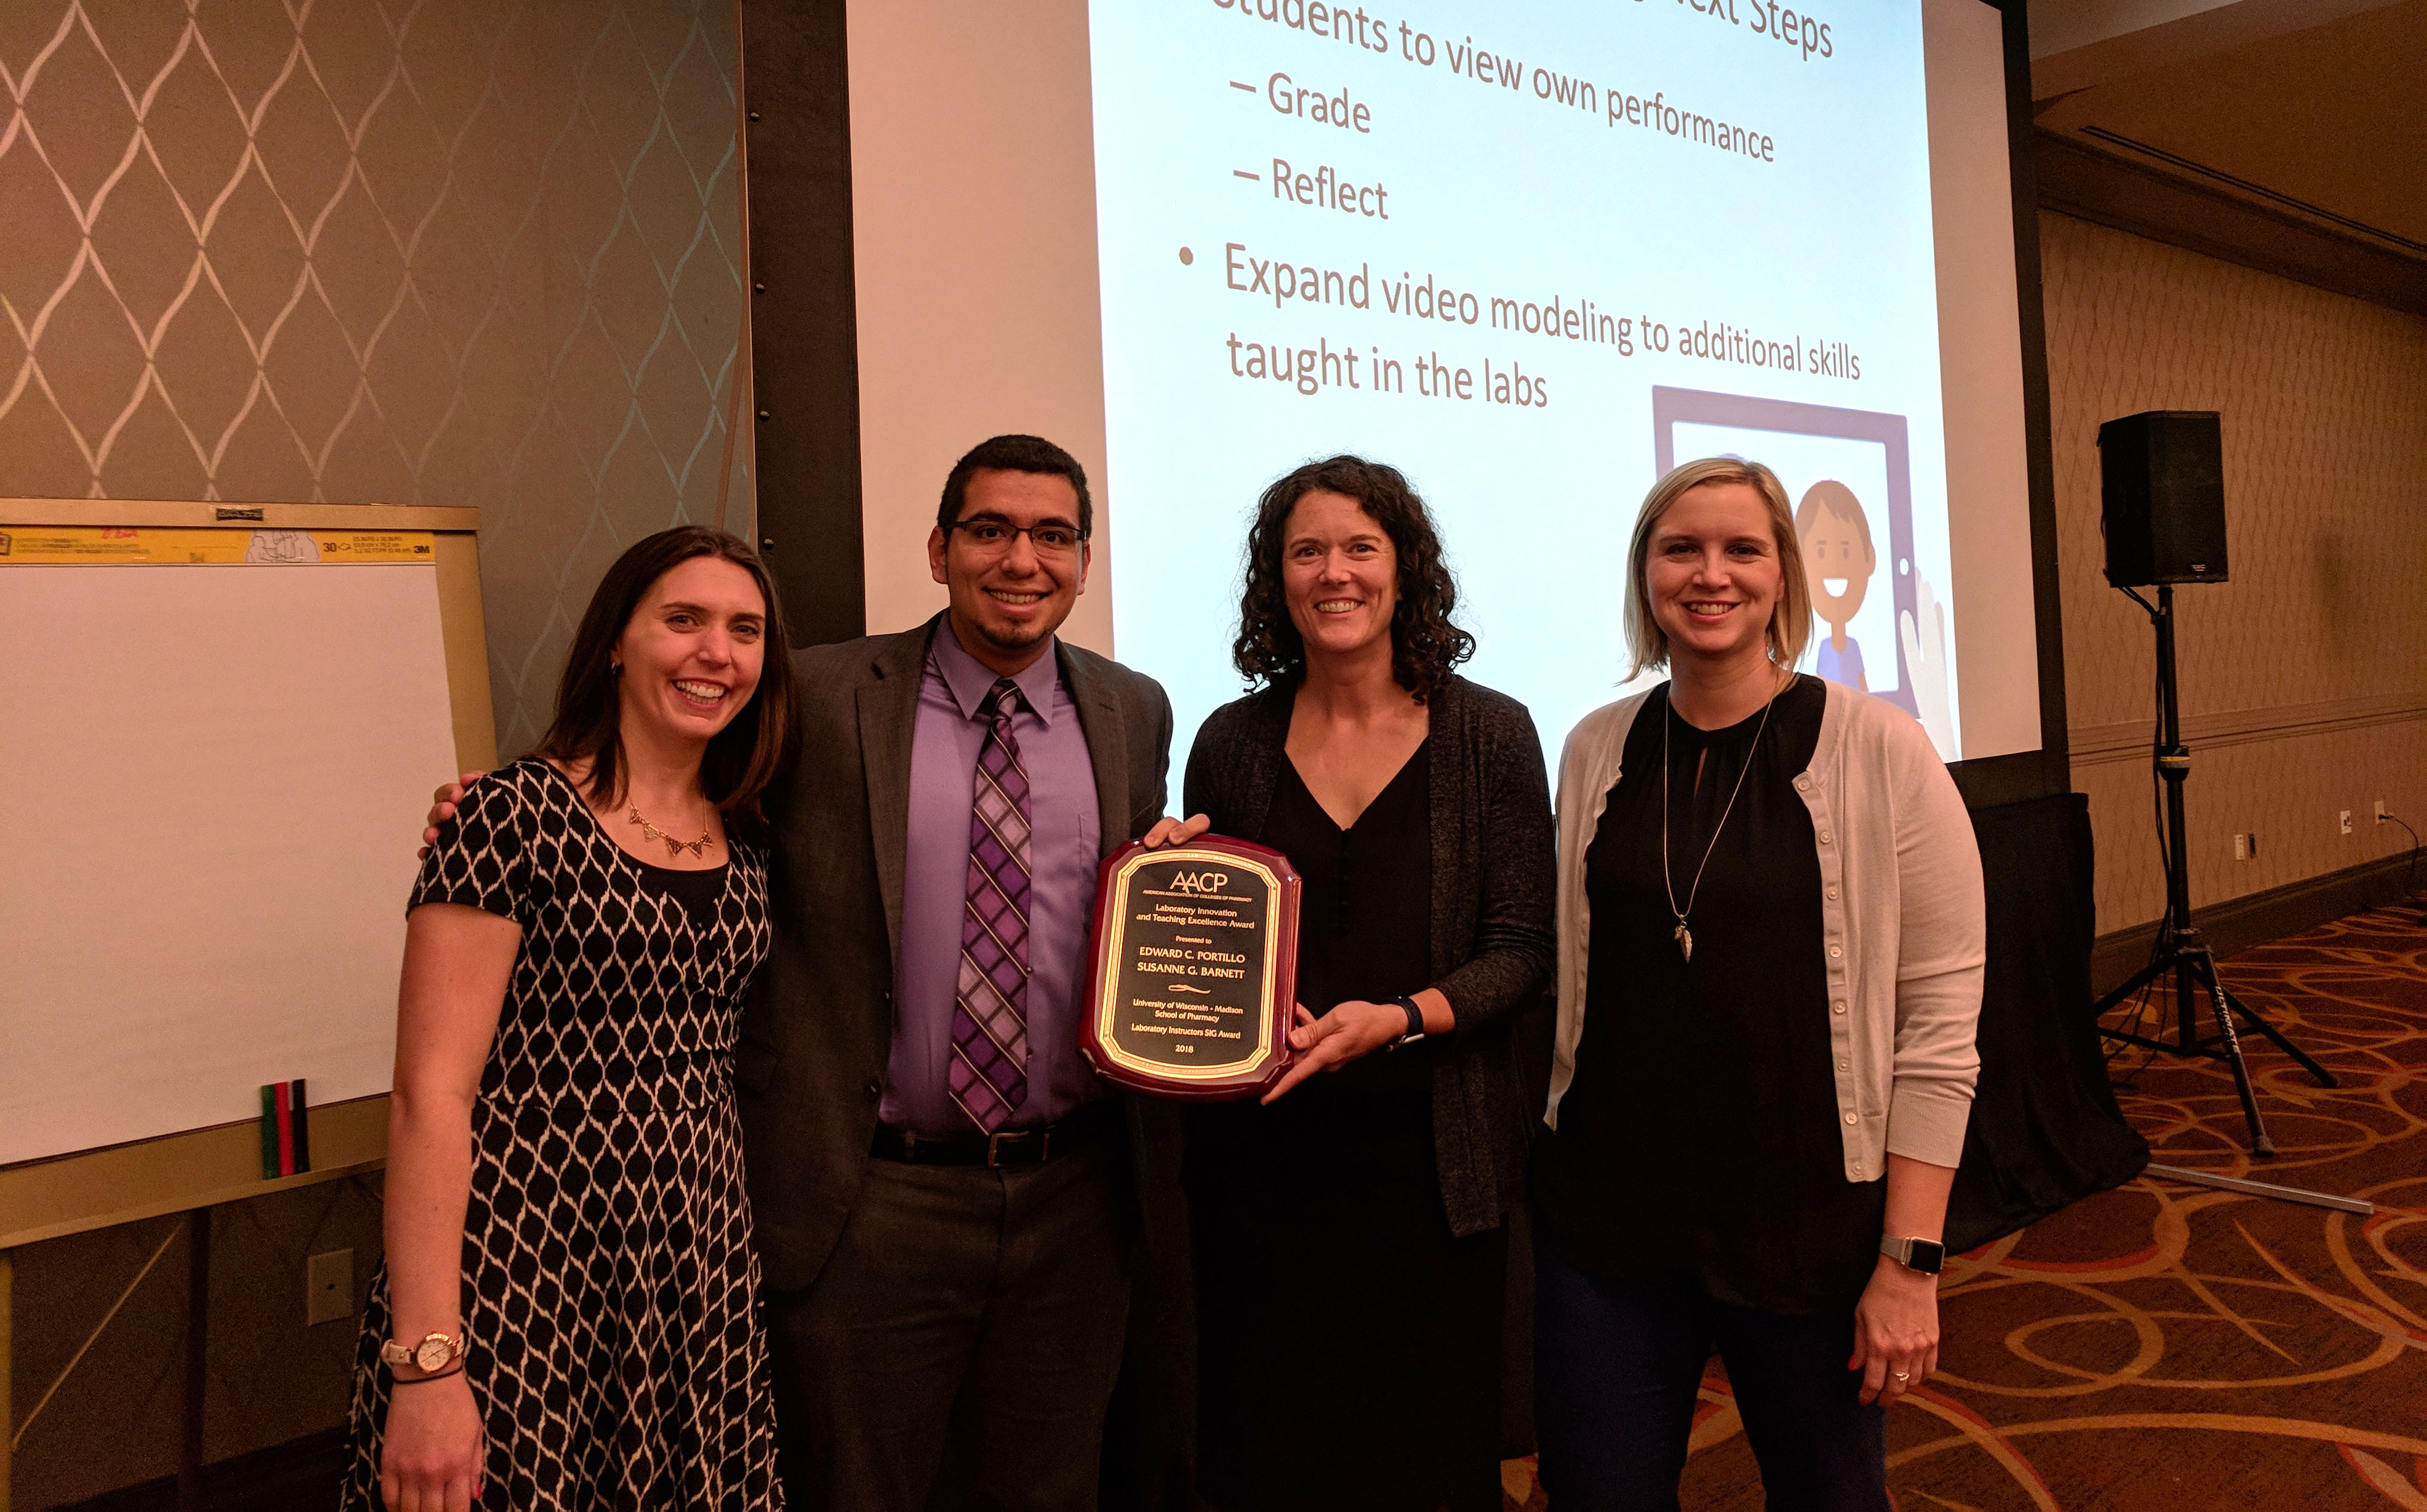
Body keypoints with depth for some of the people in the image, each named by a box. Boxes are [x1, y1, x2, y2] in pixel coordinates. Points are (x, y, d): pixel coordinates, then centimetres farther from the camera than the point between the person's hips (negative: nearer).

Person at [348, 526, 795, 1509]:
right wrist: (426, 1365, -18)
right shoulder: (517, 816, -10)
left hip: (699, 1281, 6)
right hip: (529, 1274, -5)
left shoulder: (743, 841, 8)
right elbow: (431, 1093, -14)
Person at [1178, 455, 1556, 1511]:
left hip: (1428, 1152, -1)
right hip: (1262, 1156, 2)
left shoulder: (1490, 735, 0)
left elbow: (1521, 948, -3)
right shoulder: (1233, 742, 5)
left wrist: (1401, 1018, -18)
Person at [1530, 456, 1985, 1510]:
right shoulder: (1596, 751, 3)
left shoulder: (1878, 751, -8)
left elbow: (1939, 1017, -8)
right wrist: (1535, 1169, 6)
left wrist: (1909, 1260, -10)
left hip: (1808, 1226, -2)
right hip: (1603, 1220, 3)